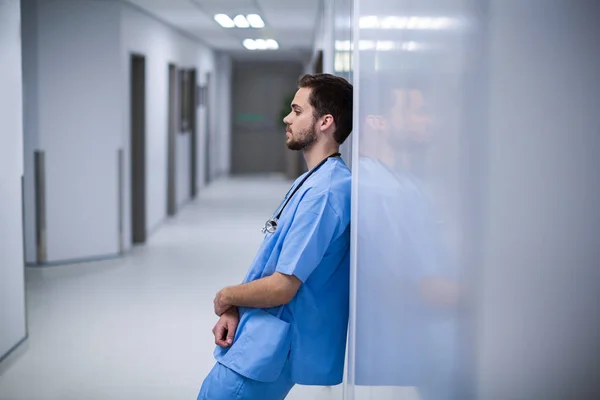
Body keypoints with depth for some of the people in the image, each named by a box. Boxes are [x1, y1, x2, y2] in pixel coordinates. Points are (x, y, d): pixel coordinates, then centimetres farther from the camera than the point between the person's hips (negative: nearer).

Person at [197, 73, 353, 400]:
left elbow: (282, 287, -24)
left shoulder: (325, 192, -22)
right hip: (259, 339, 10)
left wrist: (226, 298, -6)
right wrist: (234, 311, -1)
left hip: (265, 353, -10)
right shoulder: (309, 182, 12)